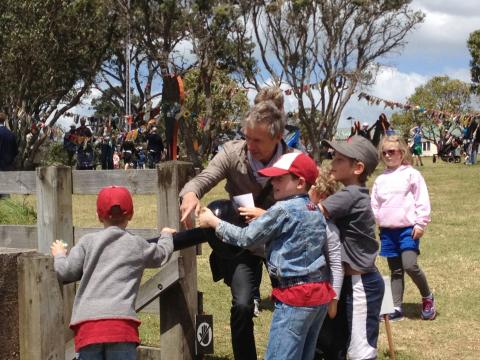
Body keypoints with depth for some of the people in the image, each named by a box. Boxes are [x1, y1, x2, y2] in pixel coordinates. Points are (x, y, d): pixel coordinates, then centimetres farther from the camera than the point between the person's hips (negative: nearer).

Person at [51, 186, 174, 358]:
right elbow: (161, 254, 32)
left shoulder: (88, 241, 11)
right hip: (121, 322, -1)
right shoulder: (138, 244, 14)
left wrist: (59, 255, 30)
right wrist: (166, 236, 54)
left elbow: (66, 272, 7)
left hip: (87, 325, 1)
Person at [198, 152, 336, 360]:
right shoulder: (316, 211, 12)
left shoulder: (283, 210, -12)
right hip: (320, 292, 9)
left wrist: (213, 222, 5)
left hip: (295, 296, -9)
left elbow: (246, 238, -6)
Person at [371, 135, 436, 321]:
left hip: (408, 229, -5)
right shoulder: (380, 179, 11)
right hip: (387, 231, 5)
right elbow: (374, 205, 17)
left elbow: (422, 201, -7)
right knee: (395, 271, 10)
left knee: (410, 265, -17)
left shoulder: (411, 174, -4)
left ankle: (427, 298, 7)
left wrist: (420, 224, -12)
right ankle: (396, 308, 14)